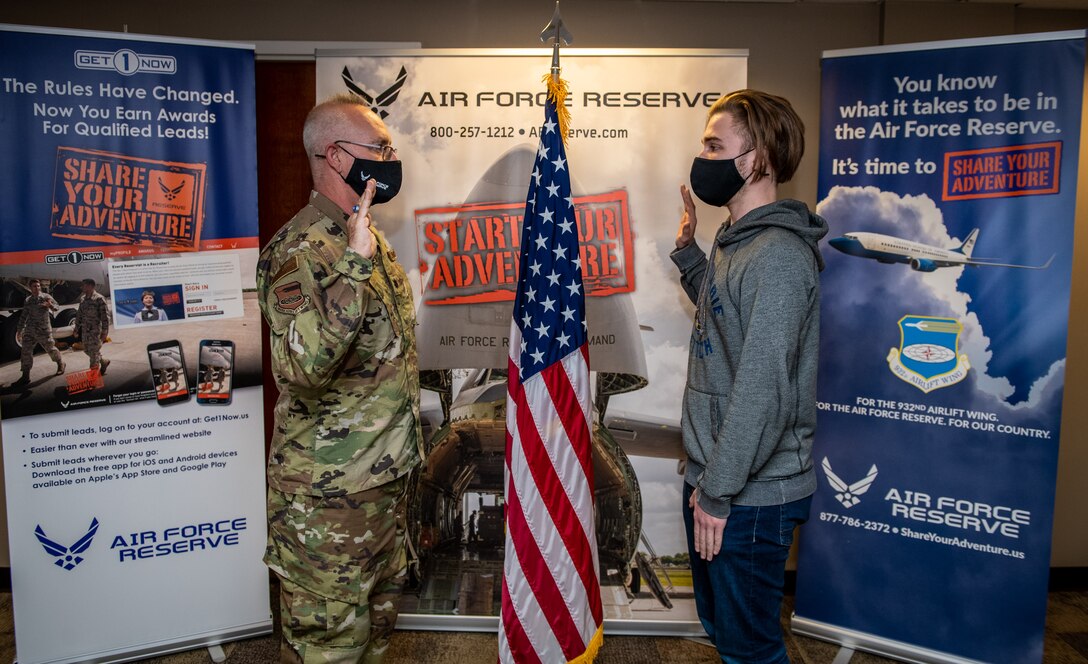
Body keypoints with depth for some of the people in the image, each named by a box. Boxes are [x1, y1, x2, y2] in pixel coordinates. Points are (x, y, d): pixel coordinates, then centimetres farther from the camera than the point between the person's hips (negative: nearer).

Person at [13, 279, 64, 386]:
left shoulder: (46, 297, -3)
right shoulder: (28, 300, 10)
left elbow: (57, 308, -7)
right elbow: (23, 316, 16)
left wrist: (50, 305, -31)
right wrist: (19, 330, 15)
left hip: (44, 330, -4)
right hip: (29, 331, 4)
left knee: (50, 348, 6)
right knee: (25, 351, -1)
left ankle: (61, 364, 34)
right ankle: (25, 376, 3)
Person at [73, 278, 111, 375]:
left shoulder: (99, 299, -13)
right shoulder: (82, 298, 10)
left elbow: (105, 316, -14)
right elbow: (79, 314, 18)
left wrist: (105, 332, -17)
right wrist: (77, 329, 17)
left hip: (96, 330, -8)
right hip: (85, 330, 8)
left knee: (94, 352, -3)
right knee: (87, 350, 16)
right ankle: (104, 362, 37)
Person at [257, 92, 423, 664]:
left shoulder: (368, 238, 11)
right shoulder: (300, 250, -20)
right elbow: (300, 369, -36)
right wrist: (353, 266, -42)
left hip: (385, 479, 9)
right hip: (330, 495, -9)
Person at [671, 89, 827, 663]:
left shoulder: (778, 255, -21)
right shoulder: (735, 241, 9)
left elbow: (763, 390, -25)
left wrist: (718, 492, -21)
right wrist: (687, 250, 13)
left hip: (750, 494, -9)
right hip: (712, 476, 9)